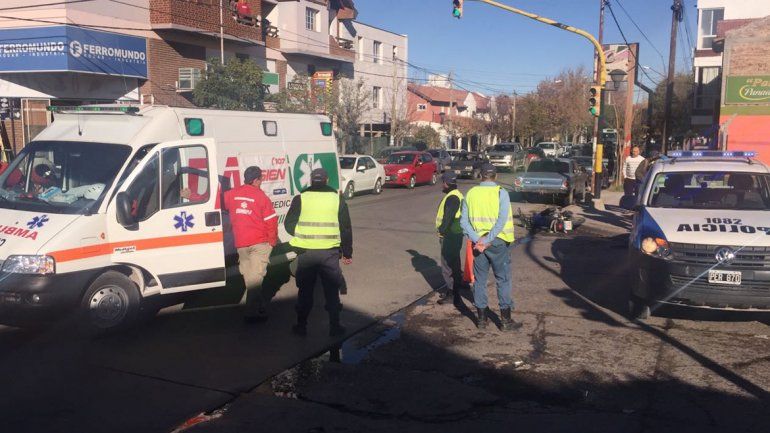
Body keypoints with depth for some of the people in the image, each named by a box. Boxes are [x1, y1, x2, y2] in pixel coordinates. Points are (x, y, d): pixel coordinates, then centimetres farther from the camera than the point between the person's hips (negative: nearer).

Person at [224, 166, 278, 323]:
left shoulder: (231, 194, 4)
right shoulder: (261, 196, -8)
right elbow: (271, 221, -8)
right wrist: (272, 241, 5)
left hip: (241, 244, 4)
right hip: (259, 243, -4)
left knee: (249, 278, 12)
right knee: (256, 278, -4)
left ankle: (260, 309, 20)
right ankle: (252, 313, -7)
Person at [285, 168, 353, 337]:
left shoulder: (300, 199, -2)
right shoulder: (337, 198, 1)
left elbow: (289, 225, 2)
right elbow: (346, 228, 4)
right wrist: (347, 253, 12)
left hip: (305, 252, 0)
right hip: (329, 252, 0)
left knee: (305, 290, 13)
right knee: (332, 290, 11)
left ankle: (301, 326, 19)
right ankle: (334, 326, 15)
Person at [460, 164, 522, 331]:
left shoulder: (471, 193, 3)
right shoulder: (501, 193, -7)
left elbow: (463, 221, -2)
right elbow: (502, 220, -18)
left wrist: (477, 239, -10)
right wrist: (488, 240, -17)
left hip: (478, 242, 3)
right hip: (498, 242, -3)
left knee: (479, 280, 11)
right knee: (503, 280, 6)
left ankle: (482, 319, 17)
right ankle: (506, 320, 10)